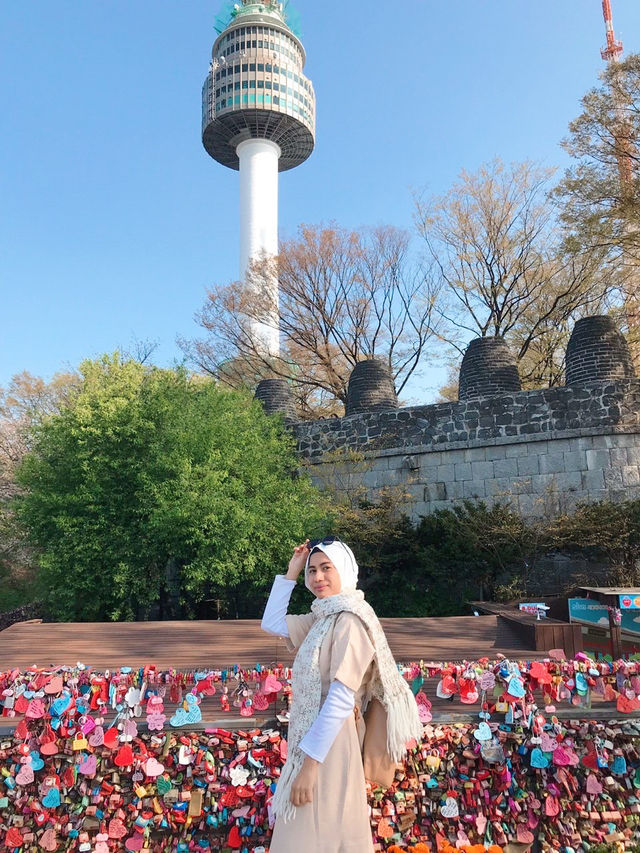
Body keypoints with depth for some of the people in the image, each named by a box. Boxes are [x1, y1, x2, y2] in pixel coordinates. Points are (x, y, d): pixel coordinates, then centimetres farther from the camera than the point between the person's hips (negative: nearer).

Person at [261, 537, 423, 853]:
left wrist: (310, 762, -22)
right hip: (312, 740, 9)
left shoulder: (350, 620, -19)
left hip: (328, 745, -9)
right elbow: (271, 622, 16)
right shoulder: (322, 616, 7)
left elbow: (341, 699, -23)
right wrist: (292, 572, 7)